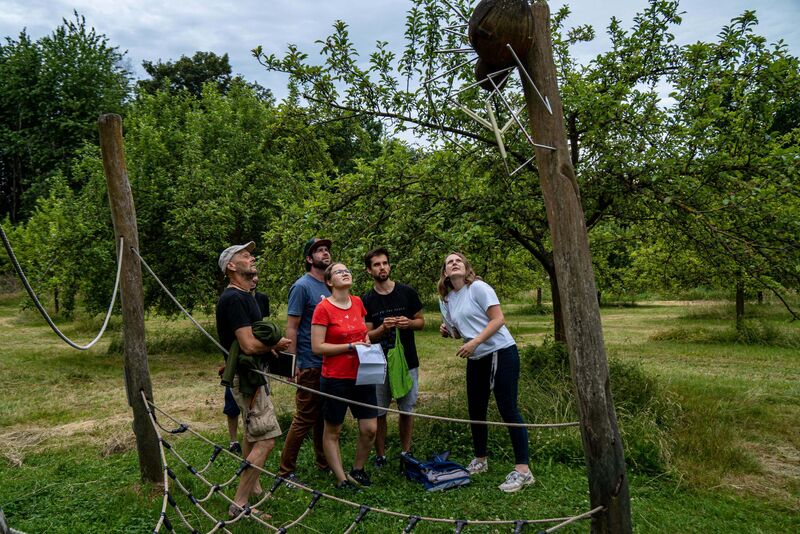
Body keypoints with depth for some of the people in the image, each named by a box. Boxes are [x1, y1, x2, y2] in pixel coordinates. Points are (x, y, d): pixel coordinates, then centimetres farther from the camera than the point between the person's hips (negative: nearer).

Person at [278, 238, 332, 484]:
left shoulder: (331, 286, 11)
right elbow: (291, 327, -13)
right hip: (310, 365, -7)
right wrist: (292, 365, -16)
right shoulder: (302, 286, -11)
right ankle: (286, 470, 13)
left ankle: (324, 464, 30)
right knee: (304, 420, 0)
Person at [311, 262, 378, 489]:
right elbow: (317, 347, -14)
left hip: (362, 376, 5)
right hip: (335, 379, -5)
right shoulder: (323, 308, -11)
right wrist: (351, 346, -17)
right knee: (332, 430, 7)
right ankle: (341, 479, 22)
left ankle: (357, 470, 26)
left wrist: (368, 345, 1)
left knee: (370, 429, 4)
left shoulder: (358, 302, 7)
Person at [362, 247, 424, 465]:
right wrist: (383, 328, -21)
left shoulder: (407, 292, 0)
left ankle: (406, 453, 22)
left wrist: (409, 323, -15)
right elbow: (368, 336, -1)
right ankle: (380, 456, 19)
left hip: (407, 362, 0)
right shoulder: (367, 300, 0)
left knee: (406, 410, 8)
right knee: (379, 412, 4)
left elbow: (421, 322, 8)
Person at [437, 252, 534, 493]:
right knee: (476, 410, 13)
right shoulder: (445, 300, 9)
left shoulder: (478, 288, -11)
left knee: (508, 410, -8)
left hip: (501, 353, -7)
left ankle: (522, 470, -2)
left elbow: (498, 319, -17)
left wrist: (474, 343, -24)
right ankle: (480, 460, 31)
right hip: (476, 359, 7)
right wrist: (447, 331, -3)